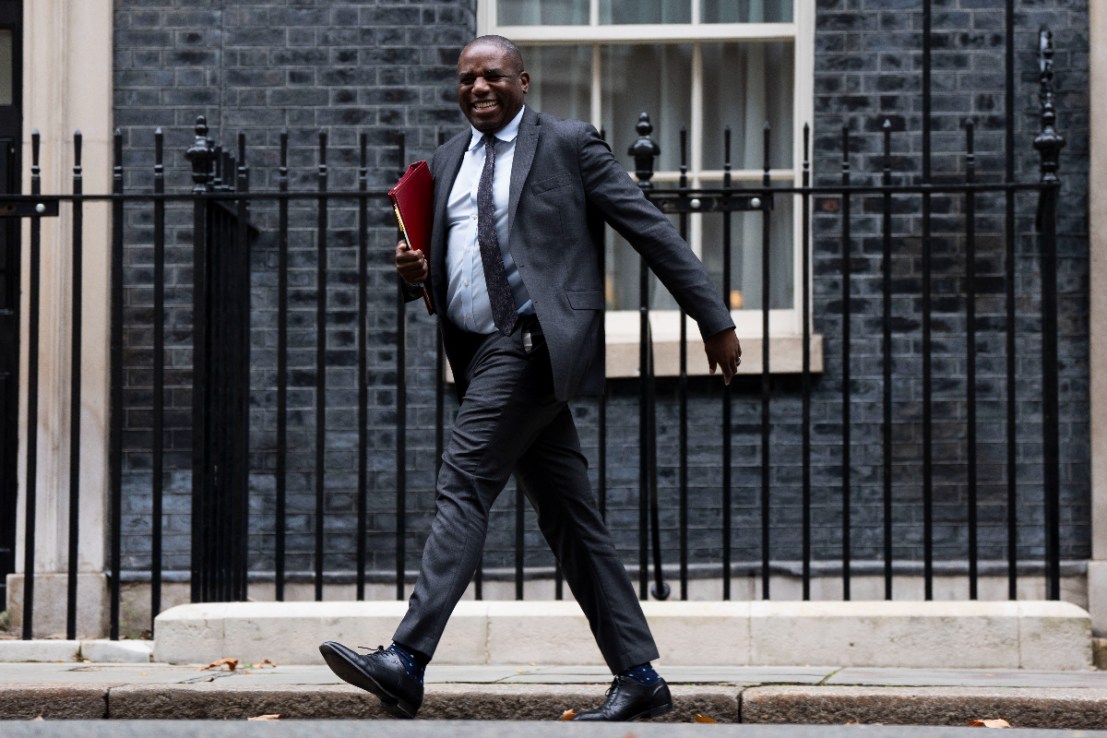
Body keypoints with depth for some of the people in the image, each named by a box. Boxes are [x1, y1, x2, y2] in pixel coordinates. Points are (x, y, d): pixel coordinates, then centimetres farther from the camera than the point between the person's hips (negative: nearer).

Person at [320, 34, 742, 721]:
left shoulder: (568, 143, -1)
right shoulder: (449, 159, 19)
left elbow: (651, 228, -1)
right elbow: (449, 257, 27)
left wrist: (715, 319, -3)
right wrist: (418, 269, 2)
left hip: (534, 340, -7)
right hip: (483, 349, 7)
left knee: (464, 485, -16)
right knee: (567, 512, 7)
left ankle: (406, 664, -20)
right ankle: (640, 678, 11)